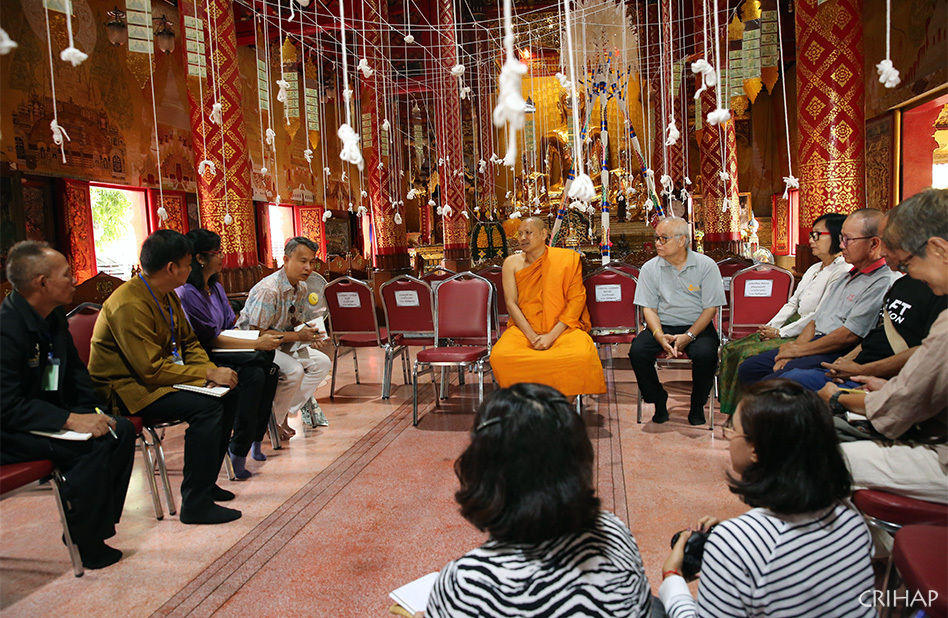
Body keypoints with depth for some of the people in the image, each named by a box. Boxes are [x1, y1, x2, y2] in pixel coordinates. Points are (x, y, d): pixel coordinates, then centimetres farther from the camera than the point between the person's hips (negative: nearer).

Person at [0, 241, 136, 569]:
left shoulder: (54, 317, 3)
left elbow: (75, 371, 12)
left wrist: (93, 413, -3)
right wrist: (71, 420, -32)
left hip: (47, 413, 9)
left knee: (121, 429, -5)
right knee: (92, 445, -27)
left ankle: (98, 524, 4)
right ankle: (87, 546, -10)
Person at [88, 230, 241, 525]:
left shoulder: (167, 295, 6)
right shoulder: (130, 305, -24)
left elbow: (188, 342, 12)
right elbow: (152, 370, -26)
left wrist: (212, 369, -7)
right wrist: (208, 374, -23)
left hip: (157, 377, 9)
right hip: (127, 389, -9)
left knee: (228, 393, -3)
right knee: (205, 406, -27)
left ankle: (205, 481, 7)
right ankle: (196, 504, -19)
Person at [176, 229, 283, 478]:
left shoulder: (215, 287, 13)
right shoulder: (186, 293, -16)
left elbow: (230, 325, 16)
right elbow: (211, 340, -18)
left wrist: (262, 335, -2)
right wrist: (256, 344, -22)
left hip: (217, 354, 8)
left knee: (268, 367, -16)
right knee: (253, 373, -29)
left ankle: (255, 439, -9)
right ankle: (238, 451, -22)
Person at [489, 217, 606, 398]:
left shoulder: (567, 258, 4)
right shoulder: (512, 263, 9)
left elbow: (576, 300, -1)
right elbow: (511, 303, 2)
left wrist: (552, 336, -12)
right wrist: (533, 337, -12)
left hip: (562, 328, -1)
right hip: (524, 328, 1)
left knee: (581, 356, -33)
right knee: (499, 356, -30)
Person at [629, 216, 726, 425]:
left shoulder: (706, 265, -2)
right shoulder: (650, 268, 3)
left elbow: (710, 308, -4)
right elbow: (649, 308, 2)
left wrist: (688, 336, -17)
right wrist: (660, 336, -18)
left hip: (697, 327, -2)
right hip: (662, 327, 2)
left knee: (705, 354, -33)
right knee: (637, 351, -26)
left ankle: (697, 405, -4)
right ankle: (659, 401, -2)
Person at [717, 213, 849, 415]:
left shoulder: (842, 272, -14)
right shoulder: (814, 269, 17)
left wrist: (780, 333, -14)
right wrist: (770, 327, 2)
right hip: (793, 326, 9)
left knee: (751, 354, -25)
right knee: (732, 348, -3)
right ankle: (734, 413, 4)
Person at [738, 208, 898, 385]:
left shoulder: (884, 282, -11)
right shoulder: (844, 279, 21)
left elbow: (849, 336, -17)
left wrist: (797, 350, -7)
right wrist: (787, 356, 2)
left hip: (838, 356, -9)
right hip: (815, 342, 9)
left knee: (769, 383, -27)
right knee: (747, 369, 0)